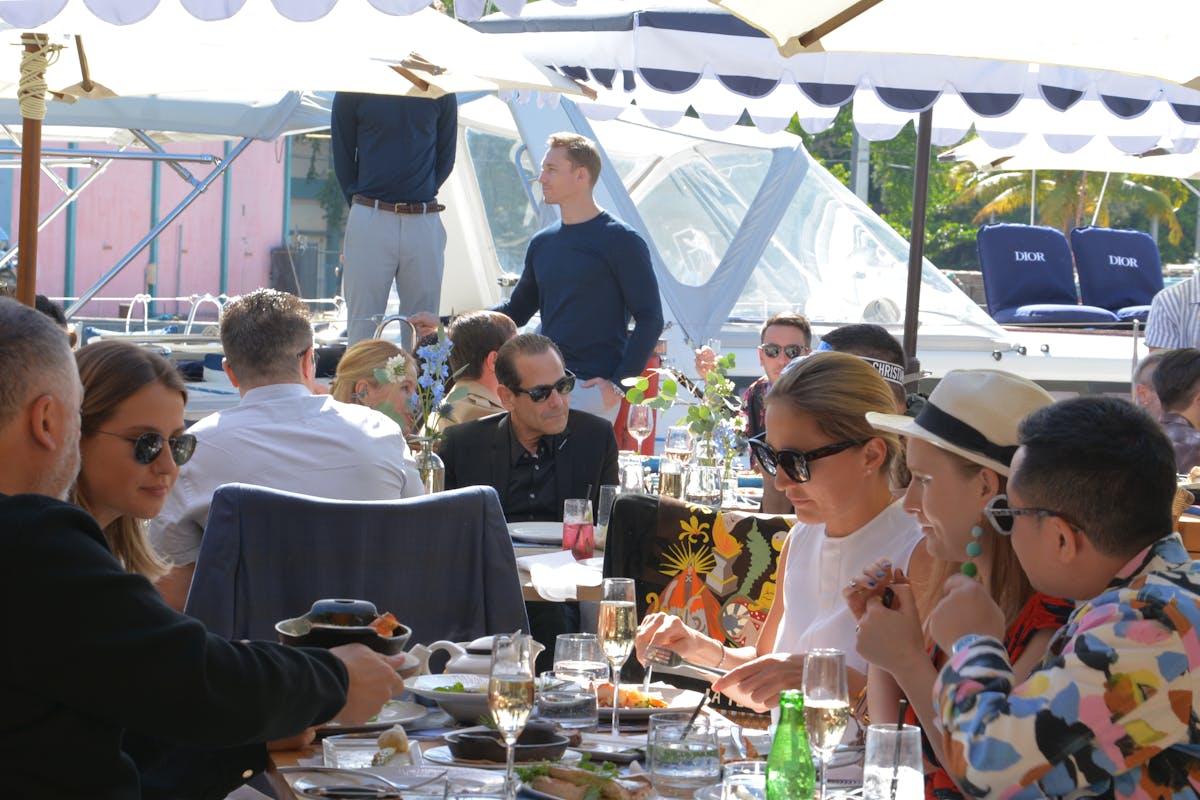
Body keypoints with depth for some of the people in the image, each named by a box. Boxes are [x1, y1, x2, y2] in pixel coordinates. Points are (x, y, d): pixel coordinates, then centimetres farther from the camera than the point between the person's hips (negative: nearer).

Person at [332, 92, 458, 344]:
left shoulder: (439, 92, 7)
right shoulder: (353, 91, 2)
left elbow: (446, 157, 14)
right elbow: (342, 157, 8)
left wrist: (421, 198, 8)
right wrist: (358, 200, 5)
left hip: (424, 221, 2)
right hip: (370, 219, -2)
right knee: (363, 326, -4)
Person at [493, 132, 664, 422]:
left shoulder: (621, 241, -5)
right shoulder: (542, 243, 16)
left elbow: (650, 319, -7)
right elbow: (517, 310, 24)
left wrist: (619, 384, -14)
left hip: (593, 385, -6)